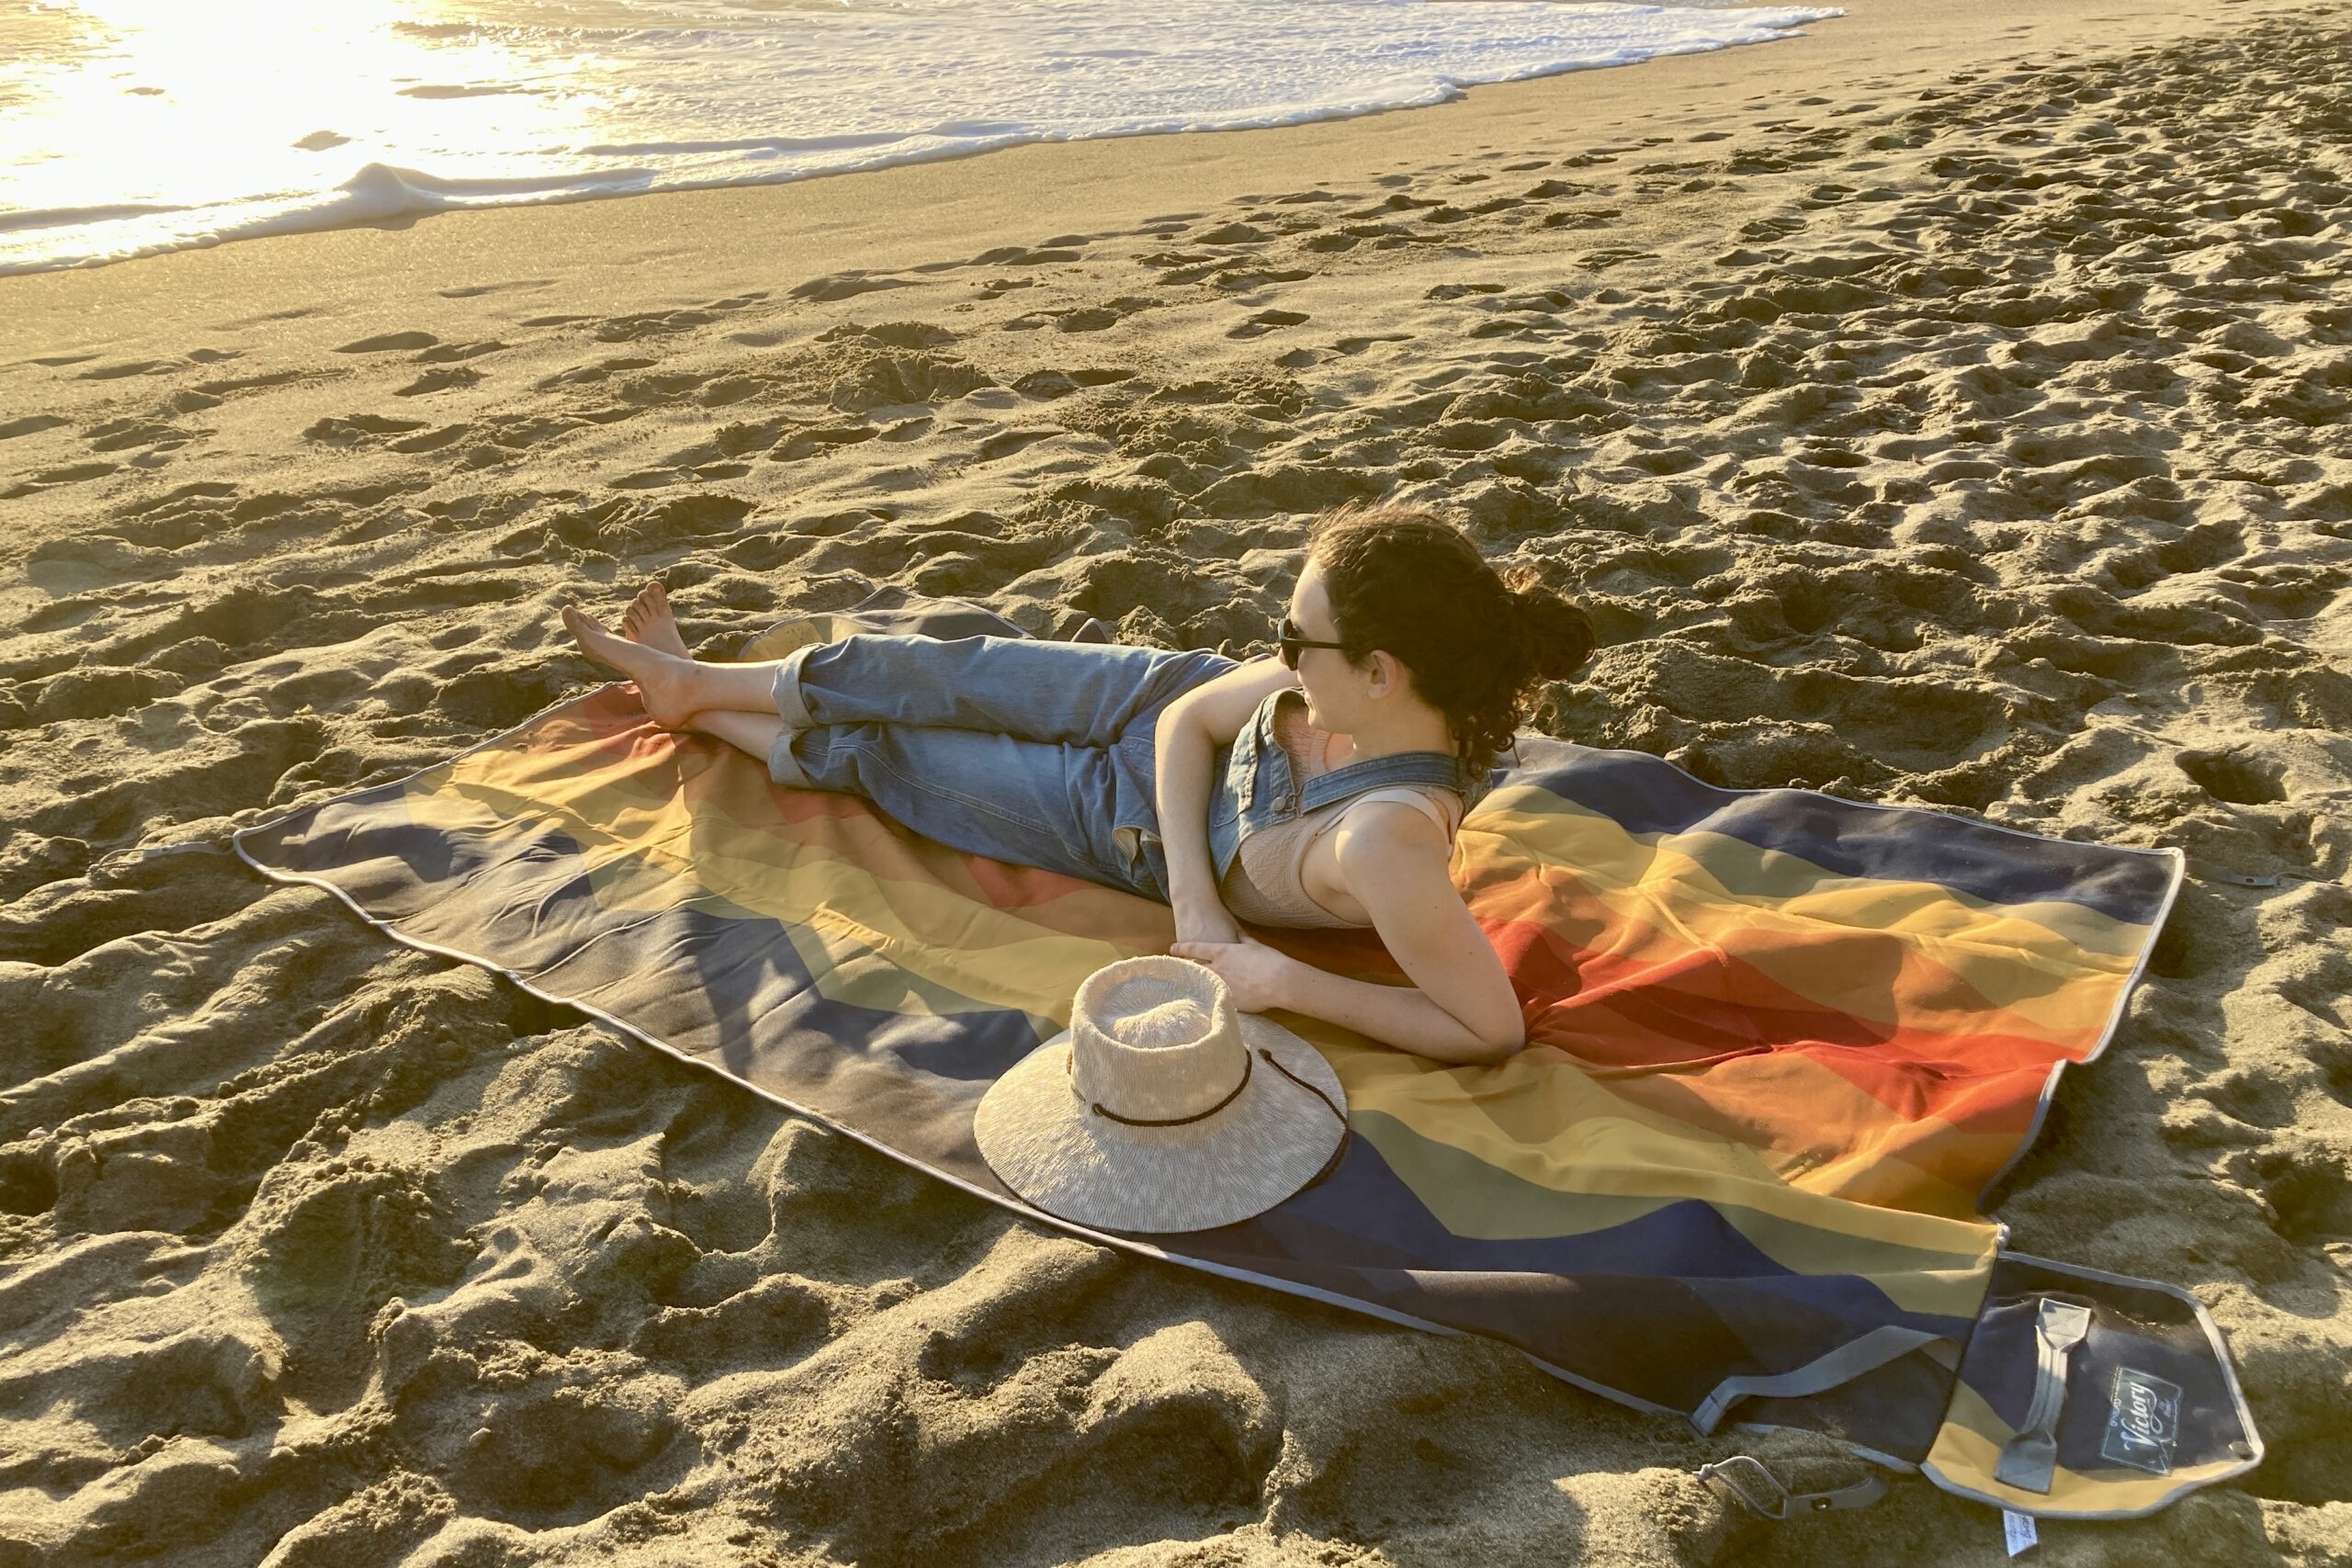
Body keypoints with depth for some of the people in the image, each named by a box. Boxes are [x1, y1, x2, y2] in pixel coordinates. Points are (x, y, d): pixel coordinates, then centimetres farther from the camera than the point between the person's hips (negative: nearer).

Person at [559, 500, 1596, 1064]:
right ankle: (694, 684, 46)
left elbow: (1494, 1028, -40)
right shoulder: (1348, 686, -27)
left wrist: (1288, 984, -36)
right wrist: (1197, 898, -25)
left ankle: (694, 703, 46)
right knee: (933, 678, 13)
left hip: (1134, 829, -3)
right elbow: (1189, 720, -14)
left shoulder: (1389, 836, -46)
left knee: (874, 756, 13)